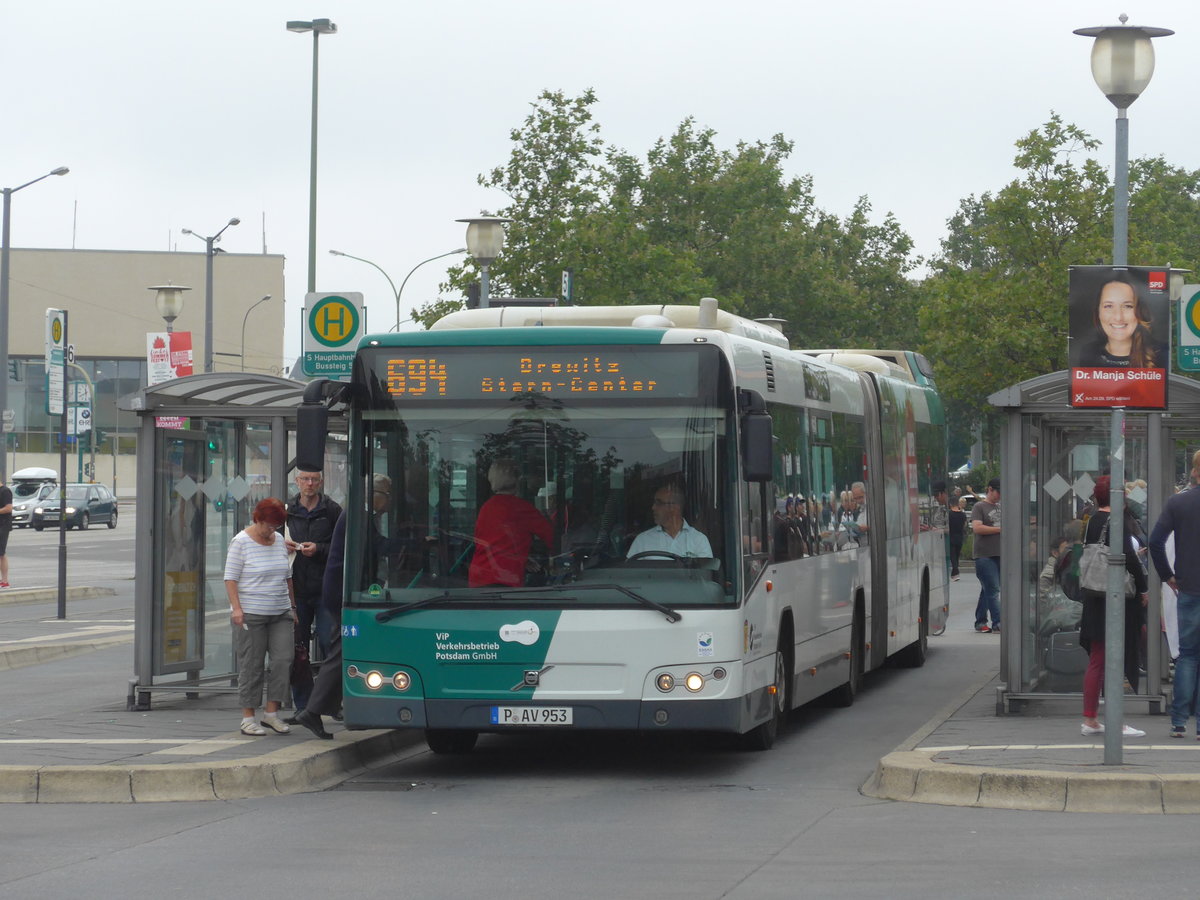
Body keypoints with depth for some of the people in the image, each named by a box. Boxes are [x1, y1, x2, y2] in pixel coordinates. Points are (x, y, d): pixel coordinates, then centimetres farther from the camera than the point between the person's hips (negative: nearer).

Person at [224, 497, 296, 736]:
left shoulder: (279, 540, 13)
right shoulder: (241, 542, -4)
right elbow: (230, 578, -6)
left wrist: (293, 606, 19)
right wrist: (236, 607, -16)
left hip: (280, 613, 5)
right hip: (250, 615, -5)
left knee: (283, 659, -6)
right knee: (251, 665, -2)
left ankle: (272, 712, 3)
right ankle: (248, 718, 5)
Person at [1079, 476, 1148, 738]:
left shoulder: (1092, 521, 9)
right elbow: (1129, 556, -18)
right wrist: (1142, 589, -8)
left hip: (1093, 596, 8)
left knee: (1096, 660, 13)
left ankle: (1089, 720, 16)